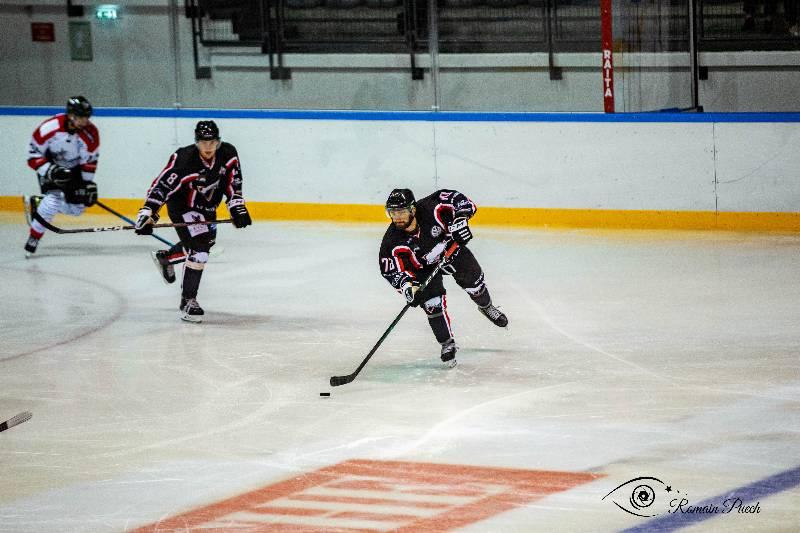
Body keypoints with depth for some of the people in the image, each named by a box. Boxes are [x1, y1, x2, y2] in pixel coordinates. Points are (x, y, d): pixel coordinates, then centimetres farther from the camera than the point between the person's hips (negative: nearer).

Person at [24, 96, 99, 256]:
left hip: (74, 169, 5)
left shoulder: (91, 133, -19)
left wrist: (89, 184, -8)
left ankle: (36, 203, 24)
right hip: (50, 166, -5)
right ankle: (33, 240, -9)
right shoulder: (50, 127, -30)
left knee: (76, 208, 2)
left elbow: (90, 160, -6)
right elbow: (33, 154, -21)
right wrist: (50, 171, -32)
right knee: (53, 202, -25)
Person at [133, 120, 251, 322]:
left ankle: (165, 257, 53)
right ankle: (187, 302, -8)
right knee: (198, 251, -18)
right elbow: (161, 186, -32)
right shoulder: (183, 160, -33)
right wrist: (147, 213, -39)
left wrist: (237, 206, -8)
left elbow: (233, 182, -2)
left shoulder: (228, 154, -17)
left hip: (207, 206, 7)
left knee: (204, 243, 27)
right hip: (182, 207, -7)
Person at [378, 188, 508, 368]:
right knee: (432, 303, -14)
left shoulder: (429, 209, -36)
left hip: (450, 247, 1)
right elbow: (391, 271, -26)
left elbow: (455, 198, -25)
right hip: (423, 267, -1)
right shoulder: (392, 242, -32)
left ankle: (486, 307, 45)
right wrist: (406, 285, -42)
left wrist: (460, 219, -39)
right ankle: (447, 344, 3)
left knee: (473, 281, 10)